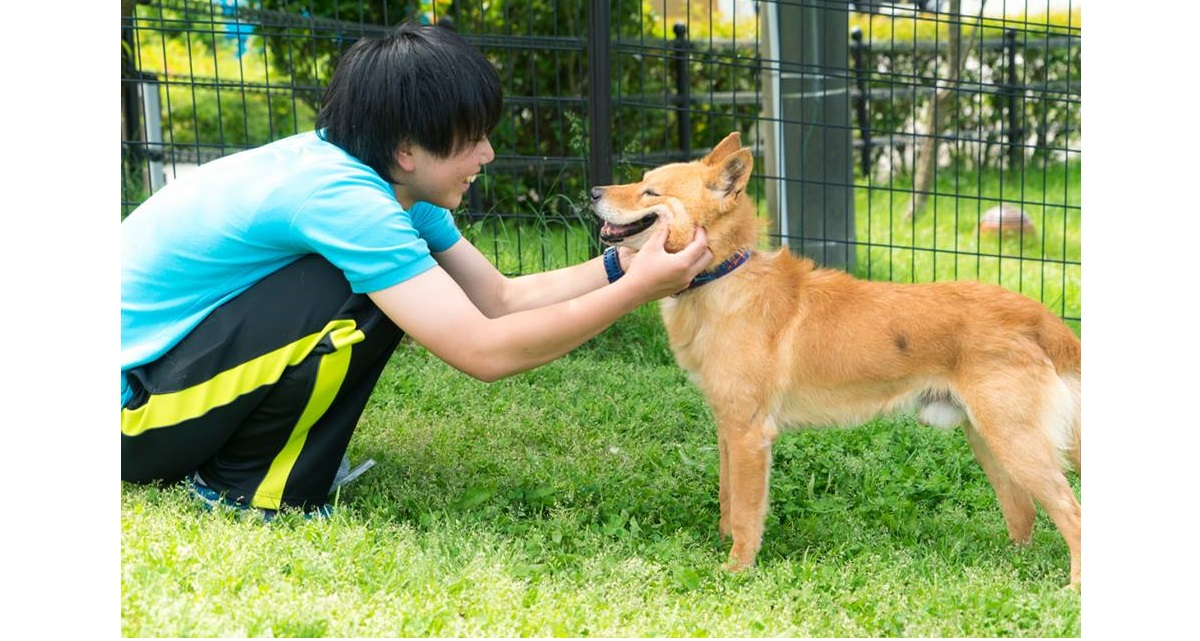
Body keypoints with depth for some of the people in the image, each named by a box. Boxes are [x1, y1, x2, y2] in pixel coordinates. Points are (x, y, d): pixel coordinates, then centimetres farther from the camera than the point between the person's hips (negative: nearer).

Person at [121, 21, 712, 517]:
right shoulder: (341, 196, -28)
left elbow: (500, 300, 5)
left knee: (392, 287, 5)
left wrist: (622, 266, -6)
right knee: (361, 300, -25)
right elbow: (485, 351, -28)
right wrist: (636, 290, -23)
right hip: (130, 403, -9)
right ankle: (243, 487, -6)